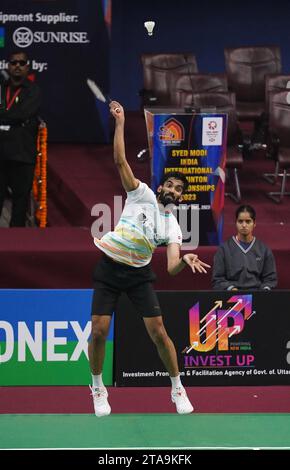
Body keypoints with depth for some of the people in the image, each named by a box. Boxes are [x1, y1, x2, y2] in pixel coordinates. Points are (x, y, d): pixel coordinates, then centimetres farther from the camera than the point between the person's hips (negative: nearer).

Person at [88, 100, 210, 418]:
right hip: (109, 269, -2)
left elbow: (172, 267, -7)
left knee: (158, 332, -5)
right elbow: (120, 161, -9)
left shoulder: (172, 227, 4)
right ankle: (97, 386, 14)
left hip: (138, 275, 2)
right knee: (99, 331, -8)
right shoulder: (142, 194, -1)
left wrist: (186, 260, -30)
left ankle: (177, 389, 12)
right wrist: (120, 123, -14)